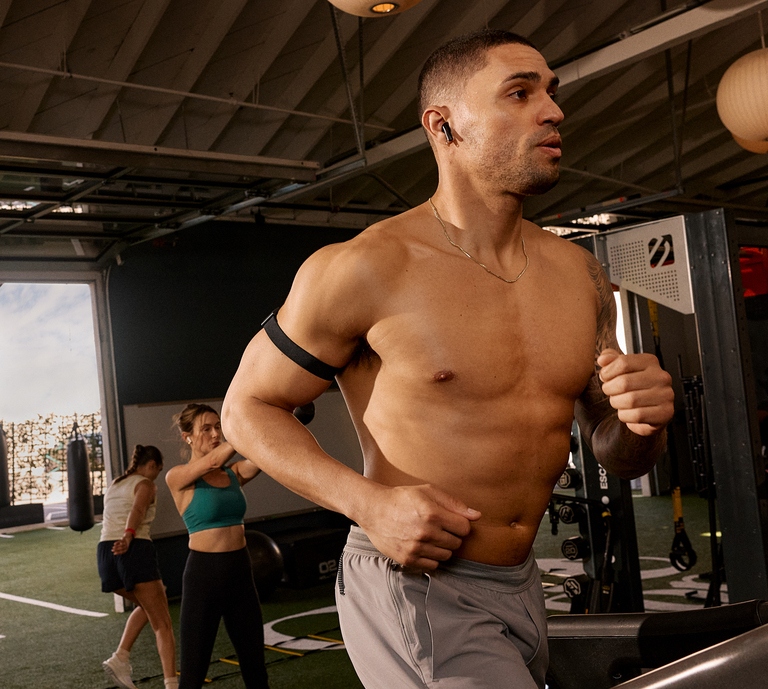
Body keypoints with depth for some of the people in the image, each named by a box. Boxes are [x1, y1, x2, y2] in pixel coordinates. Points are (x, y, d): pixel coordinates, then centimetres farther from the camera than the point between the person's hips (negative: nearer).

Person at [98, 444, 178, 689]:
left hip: (105, 552, 7)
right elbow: (137, 511, -19)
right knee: (162, 623, -1)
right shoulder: (146, 485, 2)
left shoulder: (114, 485, 24)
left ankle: (120, 658, 14)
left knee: (147, 605, 28)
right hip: (135, 550, -7)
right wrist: (128, 537, -36)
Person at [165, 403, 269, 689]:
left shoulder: (234, 473, 8)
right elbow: (213, 461, -25)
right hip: (204, 574, -5)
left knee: (255, 666, 13)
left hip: (241, 572, 5)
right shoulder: (178, 477, -7)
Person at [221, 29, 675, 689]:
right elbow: (247, 408, -7)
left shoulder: (578, 272, 2)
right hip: (413, 586, -6)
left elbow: (619, 456, 11)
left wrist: (644, 420, -15)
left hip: (521, 588, 7)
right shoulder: (364, 269, -15)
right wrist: (369, 503, -22)